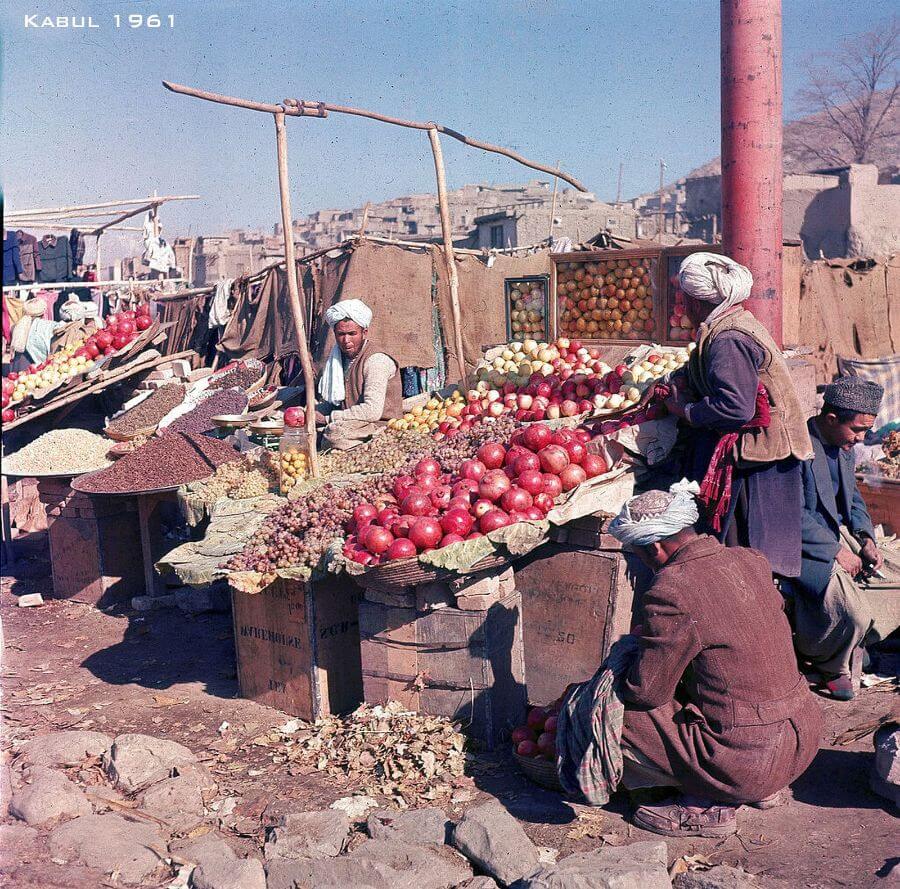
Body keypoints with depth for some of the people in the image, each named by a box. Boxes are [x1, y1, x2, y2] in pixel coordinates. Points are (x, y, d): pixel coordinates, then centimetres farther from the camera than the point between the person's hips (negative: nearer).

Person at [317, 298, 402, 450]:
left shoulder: (376, 361, -18)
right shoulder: (340, 356, 9)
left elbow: (372, 411, -27)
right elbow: (334, 401, 21)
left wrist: (329, 418, -20)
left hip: (381, 425, -8)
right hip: (352, 423, 8)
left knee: (335, 433, -33)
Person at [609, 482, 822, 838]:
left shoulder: (670, 593, -19)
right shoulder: (751, 560, 3)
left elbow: (646, 693, -11)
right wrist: (651, 633, 24)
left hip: (750, 762, -8)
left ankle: (708, 807, 4)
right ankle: (761, 788, 20)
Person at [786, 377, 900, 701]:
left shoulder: (844, 446, 7)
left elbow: (853, 497, 17)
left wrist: (866, 538, -1)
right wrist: (836, 551, -20)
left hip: (839, 537, 9)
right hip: (806, 548, -9)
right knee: (854, 612, -25)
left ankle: (851, 645, 19)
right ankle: (830, 664, 6)